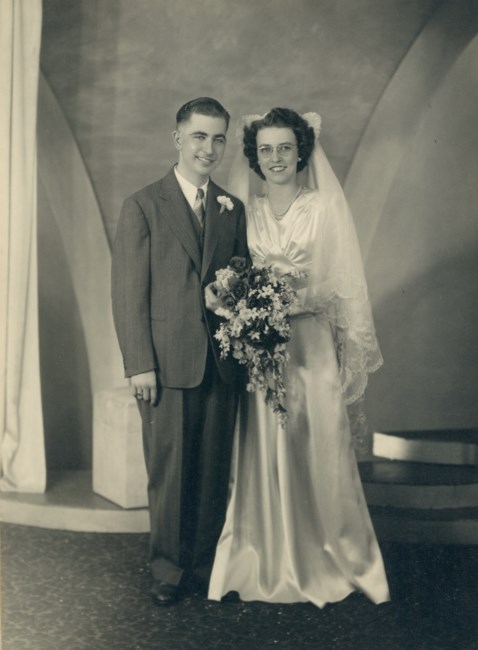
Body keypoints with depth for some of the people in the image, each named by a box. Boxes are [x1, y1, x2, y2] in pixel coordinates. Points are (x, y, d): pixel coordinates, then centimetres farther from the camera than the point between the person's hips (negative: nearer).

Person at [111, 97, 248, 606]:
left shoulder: (234, 210, 11)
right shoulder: (142, 206, -1)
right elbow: (129, 292, -5)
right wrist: (139, 365, -10)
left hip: (222, 366, 3)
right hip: (167, 364, -3)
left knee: (214, 470, 11)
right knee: (168, 472, 7)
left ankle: (207, 560, 29)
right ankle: (168, 568, 24)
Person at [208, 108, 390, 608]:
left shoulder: (326, 206, 2)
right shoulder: (245, 213, 10)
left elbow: (345, 283, 0)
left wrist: (353, 355, -5)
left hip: (313, 349, -2)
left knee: (316, 458, 3)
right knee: (265, 459, 5)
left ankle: (326, 564, 20)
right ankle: (268, 565, 20)